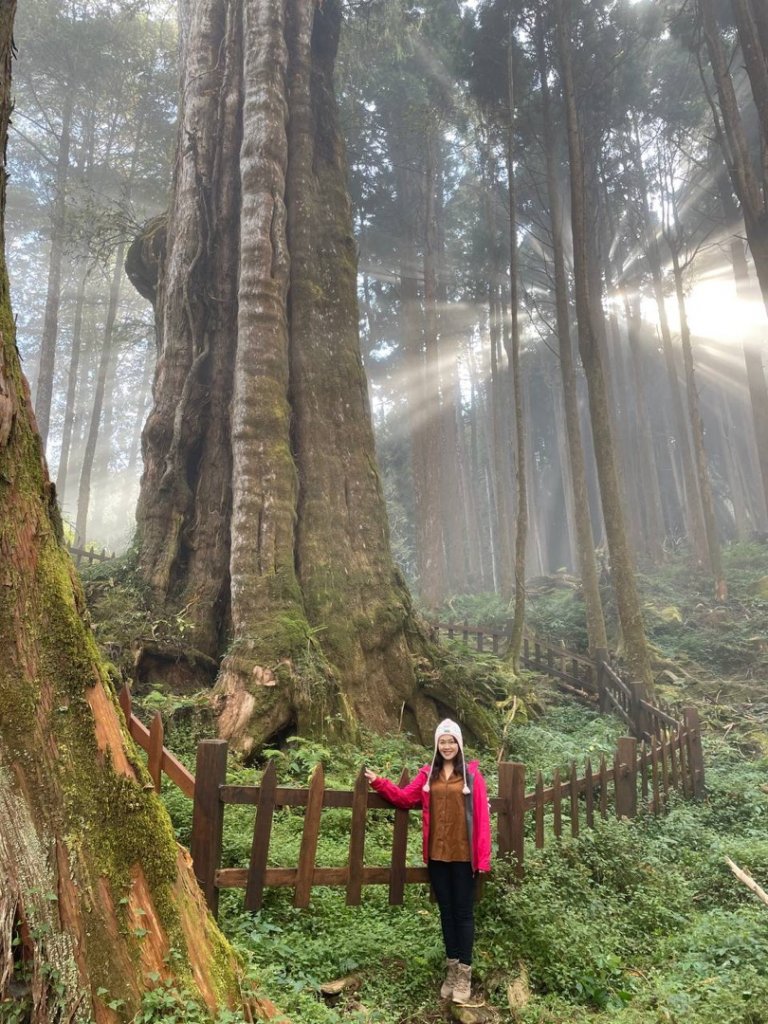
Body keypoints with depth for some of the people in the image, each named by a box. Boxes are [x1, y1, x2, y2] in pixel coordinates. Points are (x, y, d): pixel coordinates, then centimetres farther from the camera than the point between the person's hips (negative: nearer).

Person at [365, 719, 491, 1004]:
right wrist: (378, 782, -10)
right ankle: (451, 969, 27)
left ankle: (464, 973, 17)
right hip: (437, 854, 4)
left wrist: (482, 857, -10)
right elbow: (405, 797, 1)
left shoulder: (471, 774, -5)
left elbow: (481, 816, -8)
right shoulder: (428, 773, 5)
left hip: (463, 855, -3)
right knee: (446, 911, 14)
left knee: (463, 912, 6)